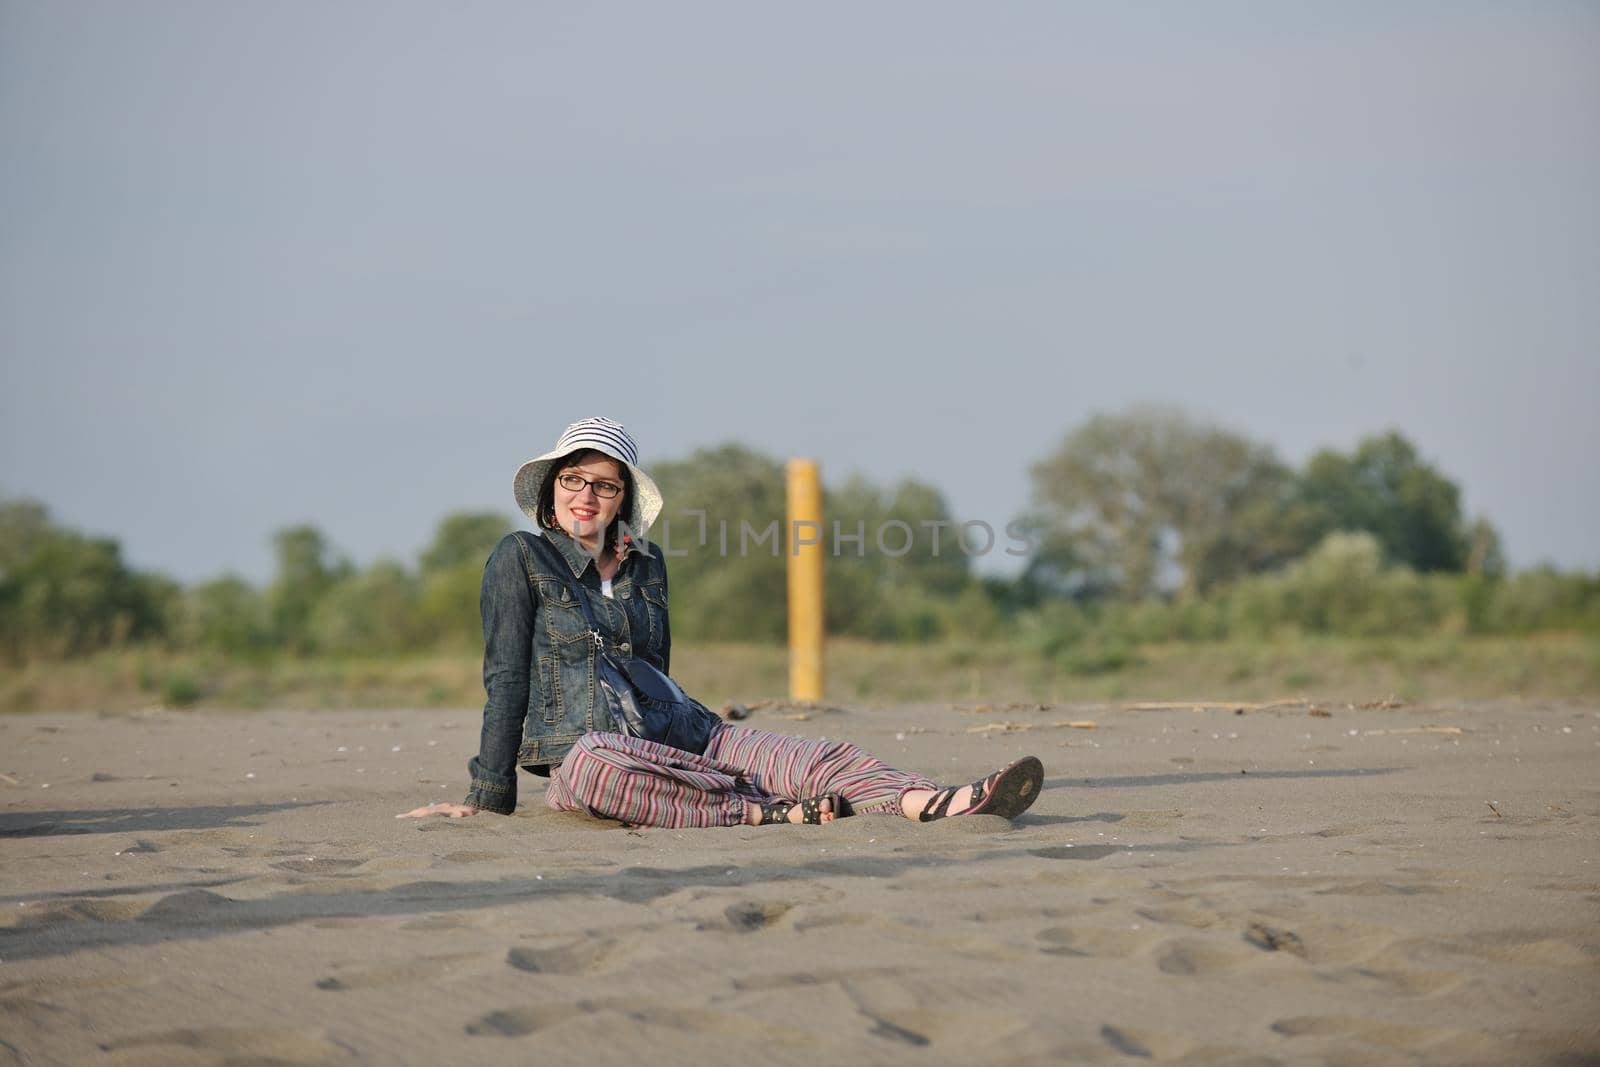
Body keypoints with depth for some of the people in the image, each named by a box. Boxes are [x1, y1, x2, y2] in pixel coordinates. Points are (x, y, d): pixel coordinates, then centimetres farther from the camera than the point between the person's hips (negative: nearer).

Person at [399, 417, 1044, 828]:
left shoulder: (647, 565, 18)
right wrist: (489, 797, -1)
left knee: (809, 758, -21)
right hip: (577, 746, -5)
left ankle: (937, 805, -44)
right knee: (593, 764, -44)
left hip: (666, 740, 5)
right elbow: (506, 679, 0)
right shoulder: (520, 559, 3)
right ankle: (770, 813, -44)